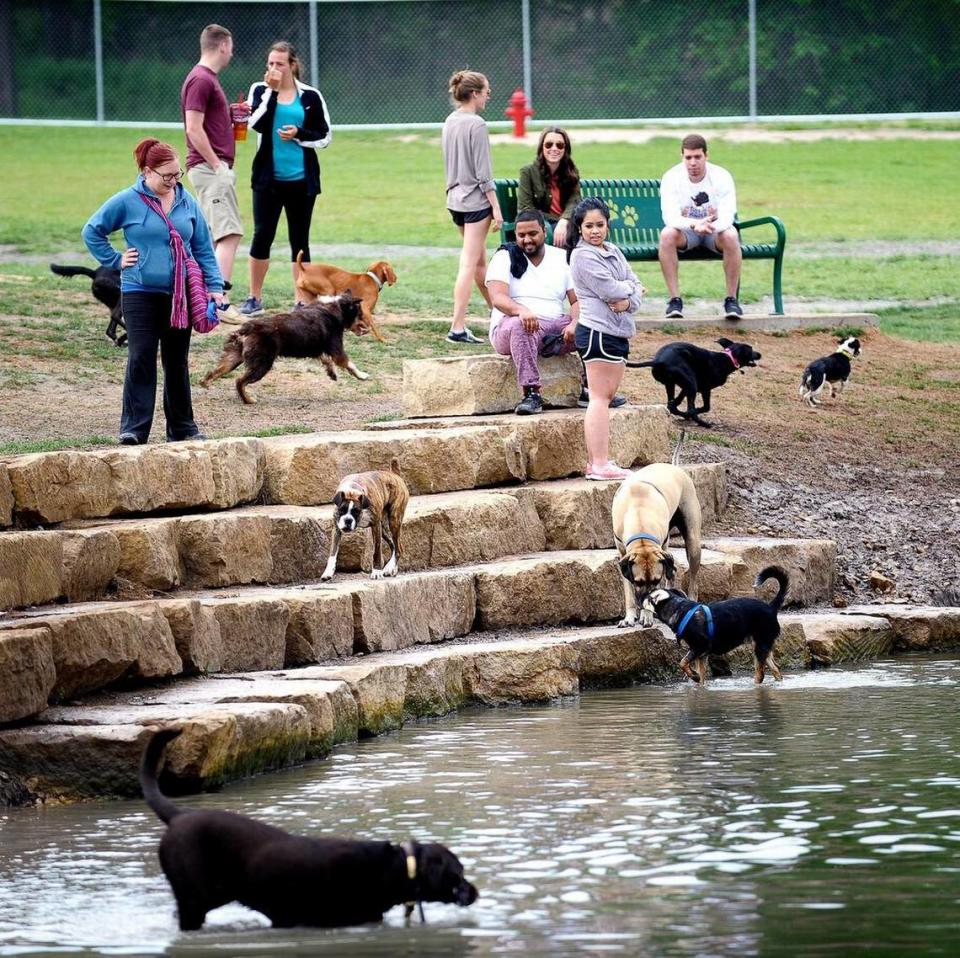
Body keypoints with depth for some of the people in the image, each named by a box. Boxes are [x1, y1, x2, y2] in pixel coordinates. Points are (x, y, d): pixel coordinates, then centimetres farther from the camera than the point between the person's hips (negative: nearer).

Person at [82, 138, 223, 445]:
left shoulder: (187, 203, 6)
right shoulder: (127, 202, -5)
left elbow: (203, 248, 11)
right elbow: (92, 232, 5)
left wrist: (214, 286, 4)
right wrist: (115, 260, -1)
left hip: (181, 294, 4)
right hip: (141, 293, -4)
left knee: (177, 361, 11)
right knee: (140, 359, -9)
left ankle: (182, 427, 19)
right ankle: (134, 427, -6)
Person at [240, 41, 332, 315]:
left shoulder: (310, 97, 2)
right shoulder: (260, 91, 3)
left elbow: (325, 136, 3)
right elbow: (257, 123, -14)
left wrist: (299, 134, -13)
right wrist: (271, 91, -16)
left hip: (301, 179, 0)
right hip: (269, 179, 0)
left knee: (299, 240, 5)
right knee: (262, 236, -2)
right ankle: (254, 298, 8)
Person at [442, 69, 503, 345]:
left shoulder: (449, 122, 9)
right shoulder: (476, 125, -15)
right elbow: (483, 172, -16)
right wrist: (496, 207, -11)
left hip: (455, 198, 8)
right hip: (476, 199, -8)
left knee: (480, 261, 19)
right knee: (470, 264, -7)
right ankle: (458, 327, -9)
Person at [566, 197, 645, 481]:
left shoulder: (613, 252, 15)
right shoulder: (583, 256, -10)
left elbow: (637, 289, 9)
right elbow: (609, 290, -17)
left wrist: (628, 300, -12)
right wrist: (631, 288, 2)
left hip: (618, 330, 9)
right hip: (597, 331, -9)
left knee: (607, 395, 9)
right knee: (600, 397, -9)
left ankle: (596, 461, 12)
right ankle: (599, 464, -10)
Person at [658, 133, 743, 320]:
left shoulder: (722, 177, -16)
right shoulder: (672, 178, -16)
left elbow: (727, 217, -25)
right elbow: (670, 217, -27)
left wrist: (711, 226, -49)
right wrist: (694, 224, -47)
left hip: (716, 230, 0)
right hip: (686, 231, 0)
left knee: (730, 236, -34)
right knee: (667, 234, -33)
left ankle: (731, 299, -22)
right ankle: (674, 299, -27)